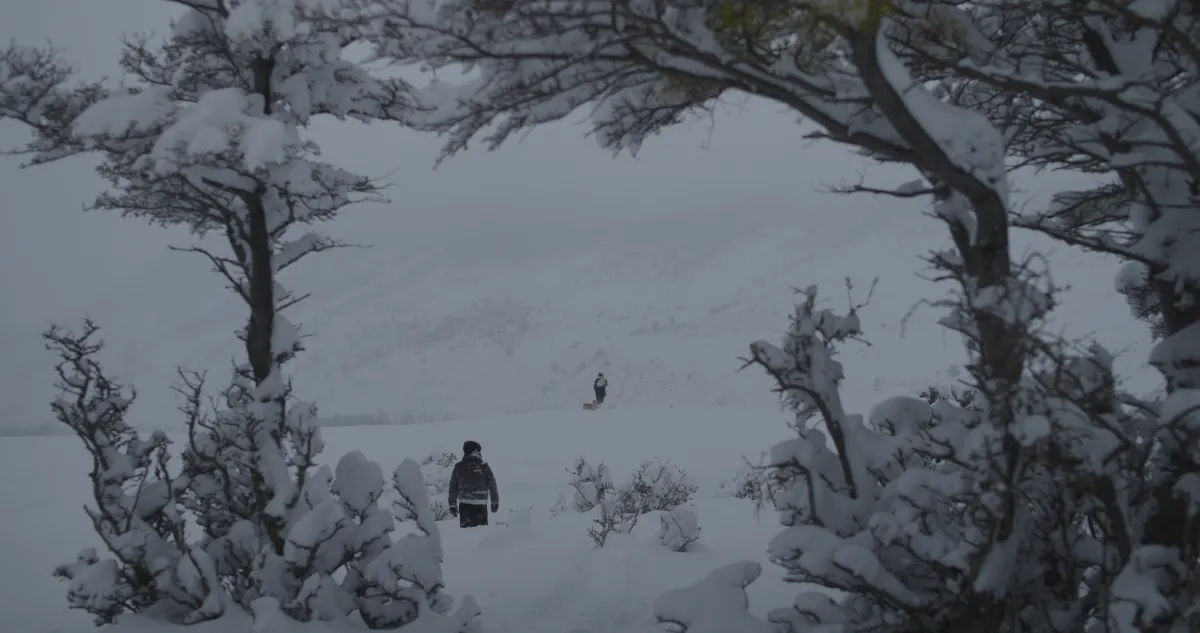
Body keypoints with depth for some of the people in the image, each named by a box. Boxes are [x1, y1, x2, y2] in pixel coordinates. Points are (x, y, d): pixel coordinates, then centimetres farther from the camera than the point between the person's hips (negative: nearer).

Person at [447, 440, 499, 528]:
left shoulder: (458, 467, 4)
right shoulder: (483, 466, -2)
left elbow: (453, 488, 7)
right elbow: (492, 485, 0)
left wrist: (452, 505, 14)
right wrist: (495, 502, 9)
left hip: (464, 504, 1)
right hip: (480, 504, -1)